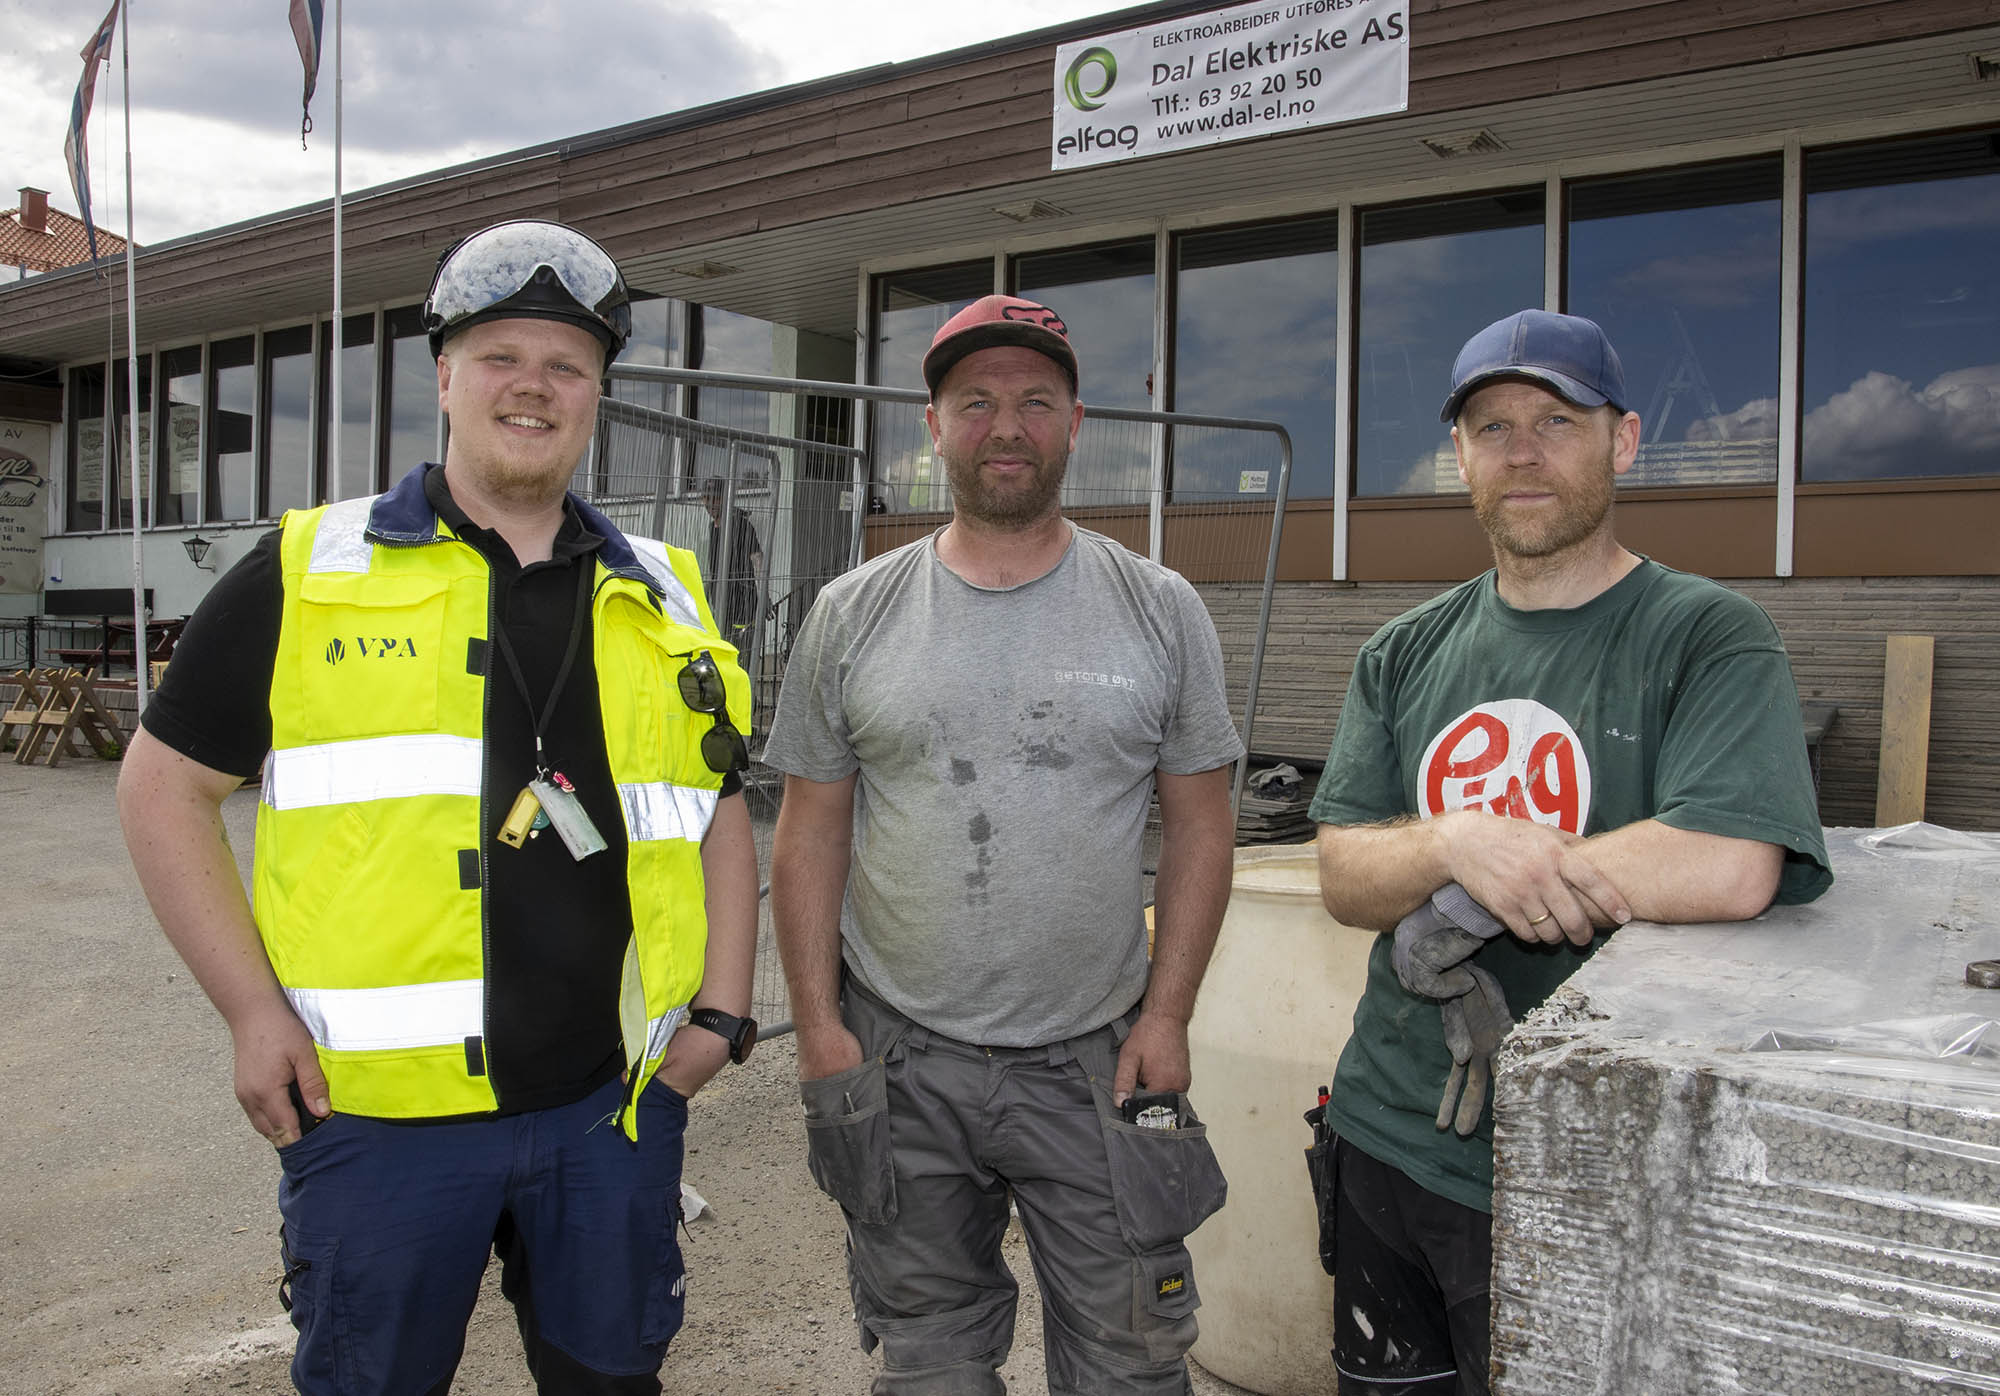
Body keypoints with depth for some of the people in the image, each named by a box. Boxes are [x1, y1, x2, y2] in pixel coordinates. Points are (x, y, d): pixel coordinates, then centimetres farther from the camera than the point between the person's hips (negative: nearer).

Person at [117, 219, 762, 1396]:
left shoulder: (662, 602, 8)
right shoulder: (309, 574, -1)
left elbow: (721, 813, 14)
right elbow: (166, 784, 2)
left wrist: (721, 1010, 4)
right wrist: (254, 1009, -6)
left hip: (616, 1099, 3)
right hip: (380, 1105, -2)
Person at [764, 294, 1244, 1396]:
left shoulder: (1160, 611, 0)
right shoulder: (854, 614, 1)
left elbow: (1200, 824, 2)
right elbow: (811, 833, 3)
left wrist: (1167, 1014, -5)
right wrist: (818, 1027, -2)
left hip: (1100, 1059, 0)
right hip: (899, 1058, 1)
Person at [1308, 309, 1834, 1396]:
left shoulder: (1709, 638, -9)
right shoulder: (1405, 654, 5)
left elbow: (1727, 873, -25)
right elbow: (1343, 878, -1)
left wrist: (1451, 890, -18)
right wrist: (1456, 841, -24)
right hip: (1387, 1136, 5)